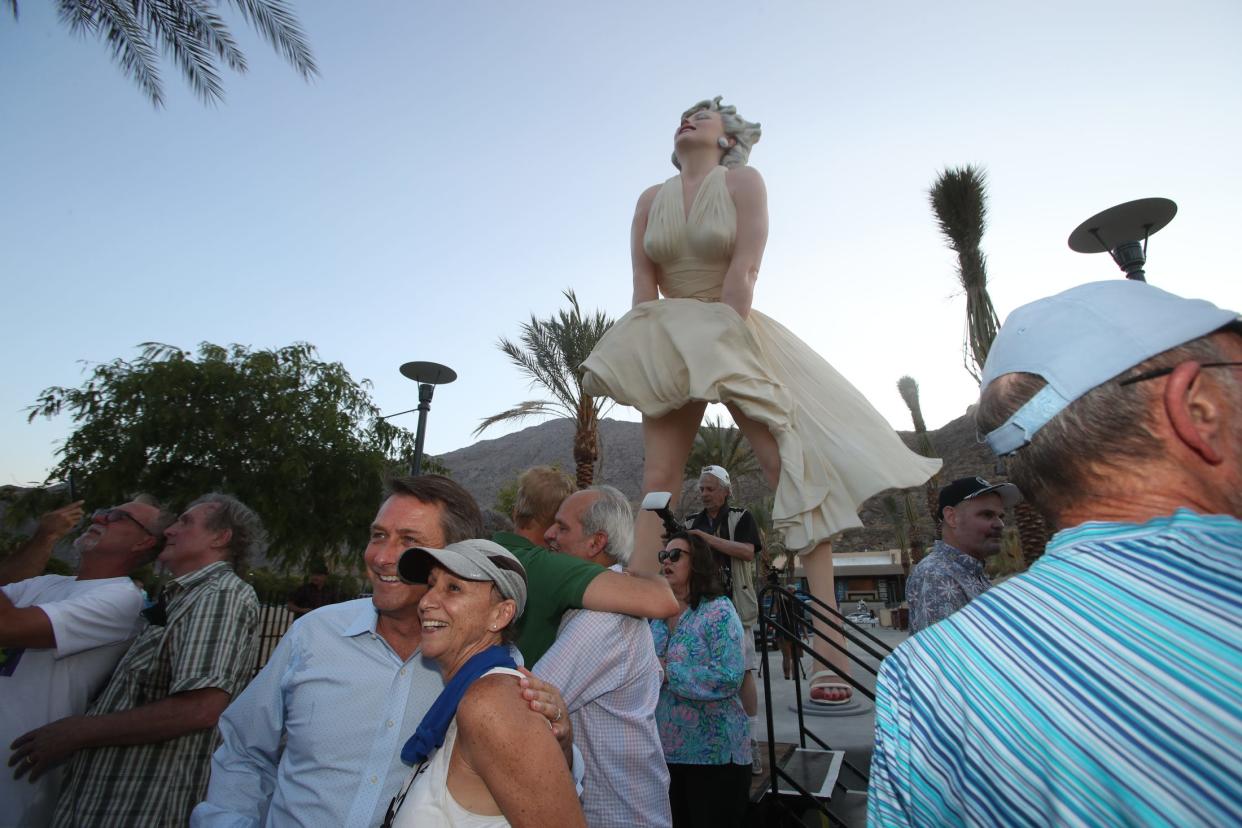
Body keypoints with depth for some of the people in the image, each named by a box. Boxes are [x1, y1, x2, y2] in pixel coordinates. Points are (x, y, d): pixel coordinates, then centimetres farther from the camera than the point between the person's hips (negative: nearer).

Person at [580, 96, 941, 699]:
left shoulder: (743, 182, 3)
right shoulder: (650, 200, 13)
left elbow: (743, 272, -10)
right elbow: (643, 285, 6)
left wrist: (718, 341, -18)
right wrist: (658, 346, -5)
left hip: (736, 335, -3)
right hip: (673, 345, 3)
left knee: (793, 467, -12)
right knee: (658, 479, -4)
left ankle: (829, 635, -6)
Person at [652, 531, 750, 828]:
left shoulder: (718, 609, -14)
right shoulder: (658, 616, 5)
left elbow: (730, 676, -24)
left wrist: (668, 672, -23)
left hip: (712, 752, -6)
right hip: (666, 749, 6)